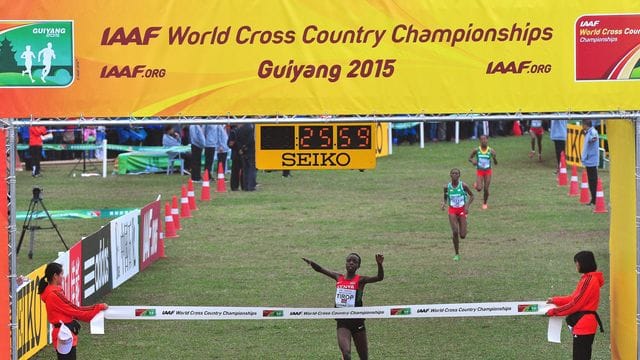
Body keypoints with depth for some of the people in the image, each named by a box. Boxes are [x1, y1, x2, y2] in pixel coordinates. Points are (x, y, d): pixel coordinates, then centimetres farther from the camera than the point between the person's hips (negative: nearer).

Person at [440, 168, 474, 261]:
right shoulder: (447, 187, -2)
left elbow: (471, 196, 3)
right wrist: (443, 203, -10)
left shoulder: (463, 186, -8)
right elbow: (445, 198, 13)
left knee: (462, 235, -5)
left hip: (462, 210, -1)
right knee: (455, 232, -12)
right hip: (452, 210, 1)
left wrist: (467, 205, -12)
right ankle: (457, 254, 1)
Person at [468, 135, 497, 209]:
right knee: (479, 188, -13)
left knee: (486, 189, 3)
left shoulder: (491, 151, -10)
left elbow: (496, 163, -6)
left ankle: (484, 203, 26)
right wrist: (473, 161, -19)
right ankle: (476, 184, 24)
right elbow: (470, 158, 4)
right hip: (479, 170, 0)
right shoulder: (476, 150, -9)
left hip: (488, 171, 0)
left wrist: (494, 157, -27)